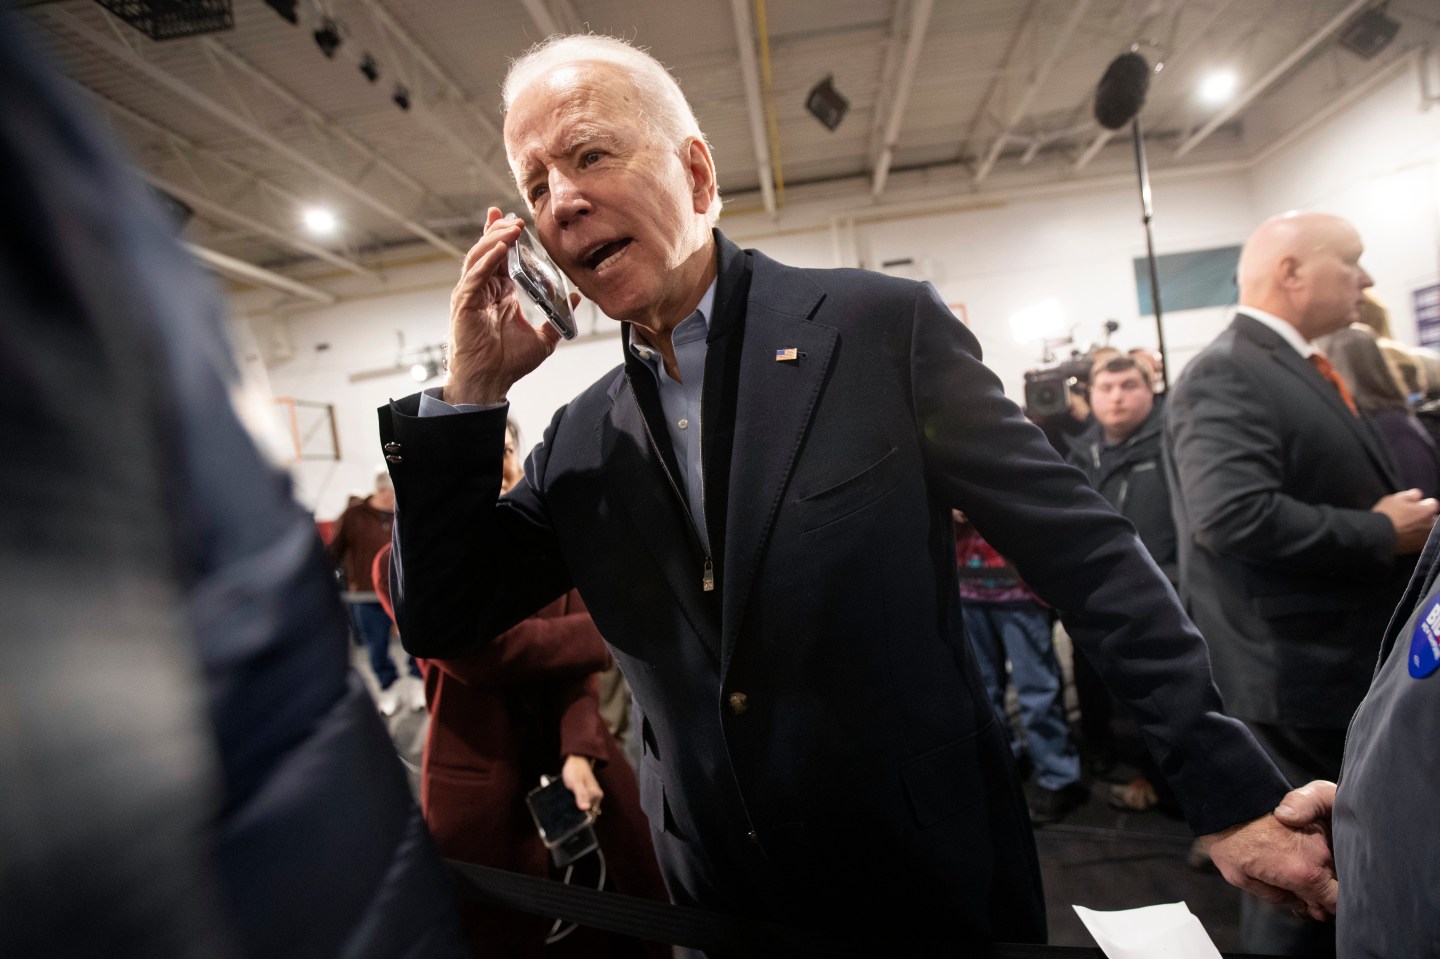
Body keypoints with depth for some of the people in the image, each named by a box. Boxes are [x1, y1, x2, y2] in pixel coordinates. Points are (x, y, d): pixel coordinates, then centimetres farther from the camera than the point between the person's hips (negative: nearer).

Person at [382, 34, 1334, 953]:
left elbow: (1086, 551, -12)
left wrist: (1236, 795, -10)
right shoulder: (580, 441, -1)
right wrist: (473, 392, -10)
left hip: (934, 883, -3)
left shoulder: (885, 327, -13)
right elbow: (442, 622, 0)